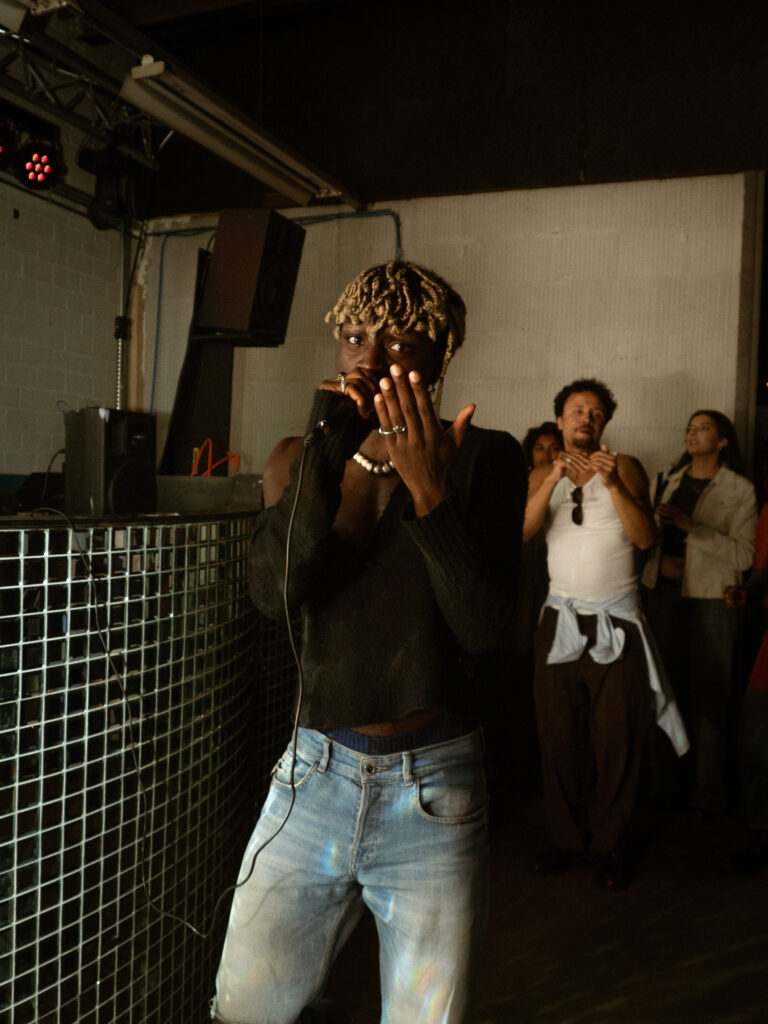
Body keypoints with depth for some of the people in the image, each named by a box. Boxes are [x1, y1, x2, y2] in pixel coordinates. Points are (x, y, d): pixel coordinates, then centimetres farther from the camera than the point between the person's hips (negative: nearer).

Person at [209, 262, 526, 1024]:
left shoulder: (484, 459, -4)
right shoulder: (299, 460, 4)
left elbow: (483, 628, -14)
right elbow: (272, 591, -13)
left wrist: (431, 494, -26)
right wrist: (327, 454, -21)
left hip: (432, 794, -2)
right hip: (314, 774, 3)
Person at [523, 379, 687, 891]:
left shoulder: (625, 467, 2)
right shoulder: (543, 475, 10)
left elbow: (645, 537, -11)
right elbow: (521, 531, -7)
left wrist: (612, 483, -22)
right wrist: (555, 479, -18)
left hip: (616, 621, -2)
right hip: (561, 617, 2)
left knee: (616, 737, 0)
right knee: (559, 733, 4)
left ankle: (611, 844, 14)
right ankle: (568, 838, 17)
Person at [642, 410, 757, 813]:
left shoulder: (740, 490, -3)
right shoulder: (671, 481, 12)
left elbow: (743, 555, -13)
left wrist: (690, 525, -20)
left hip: (709, 599, -4)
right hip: (663, 592, 5)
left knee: (708, 693, -1)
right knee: (667, 687, 10)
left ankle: (708, 790, 11)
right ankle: (668, 777, 22)